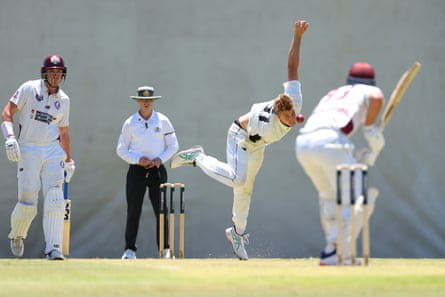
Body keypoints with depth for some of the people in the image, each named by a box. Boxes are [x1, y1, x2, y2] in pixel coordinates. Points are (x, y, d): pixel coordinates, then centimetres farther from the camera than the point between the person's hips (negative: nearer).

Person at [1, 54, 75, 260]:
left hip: (53, 151, 3)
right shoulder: (29, 89, -2)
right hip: (28, 150, -3)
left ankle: (54, 248, -15)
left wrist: (68, 160, 22)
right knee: (27, 203, -4)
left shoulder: (63, 100, 11)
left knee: (55, 200, -12)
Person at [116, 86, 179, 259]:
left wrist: (160, 159, -8)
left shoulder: (163, 121, 5)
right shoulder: (130, 123, 3)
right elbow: (121, 149, 5)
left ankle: (165, 249, 5)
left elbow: (173, 145, 8)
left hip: (157, 169, 1)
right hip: (137, 170, 0)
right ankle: (130, 250, 0)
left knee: (161, 210, -1)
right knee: (133, 211, -4)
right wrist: (138, 159, -11)